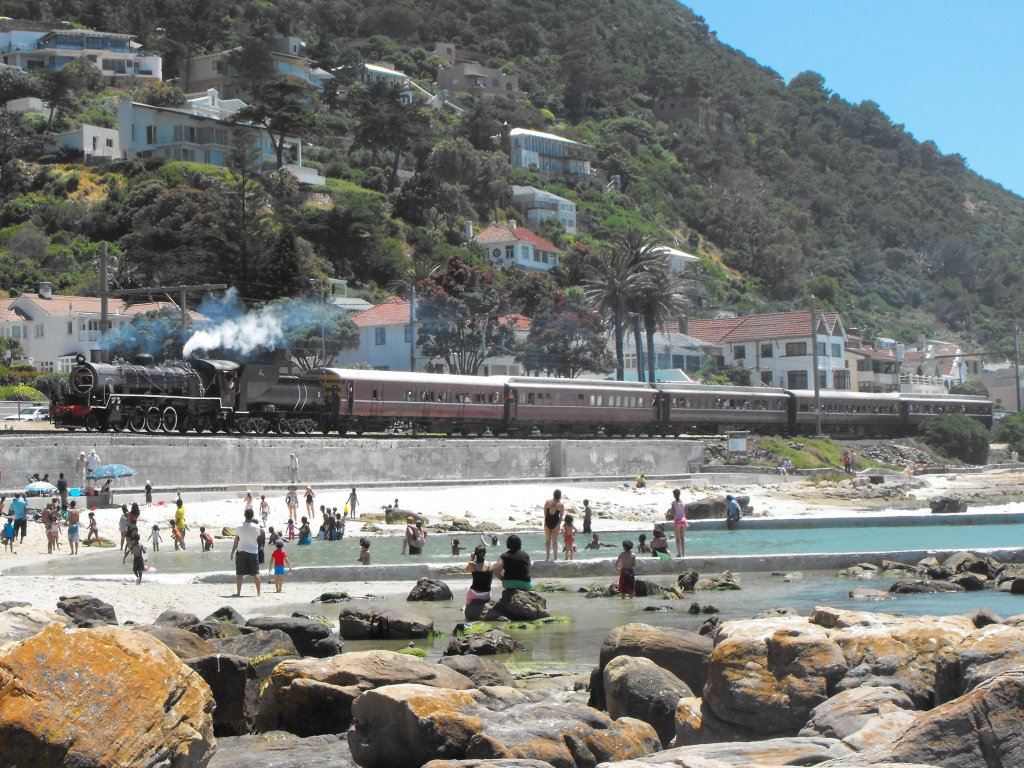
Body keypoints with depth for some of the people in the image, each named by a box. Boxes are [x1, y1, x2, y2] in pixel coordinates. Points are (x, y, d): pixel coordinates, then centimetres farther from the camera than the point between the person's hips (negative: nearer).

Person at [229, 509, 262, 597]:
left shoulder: (239, 527, -5)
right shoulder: (256, 527, -5)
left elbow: (236, 542, -1)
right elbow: (258, 539, 5)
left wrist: (232, 552, 7)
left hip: (241, 551, 0)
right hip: (253, 552, 1)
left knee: (239, 573, 2)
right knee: (255, 573, 7)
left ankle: (238, 592, -2)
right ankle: (258, 592, 9)